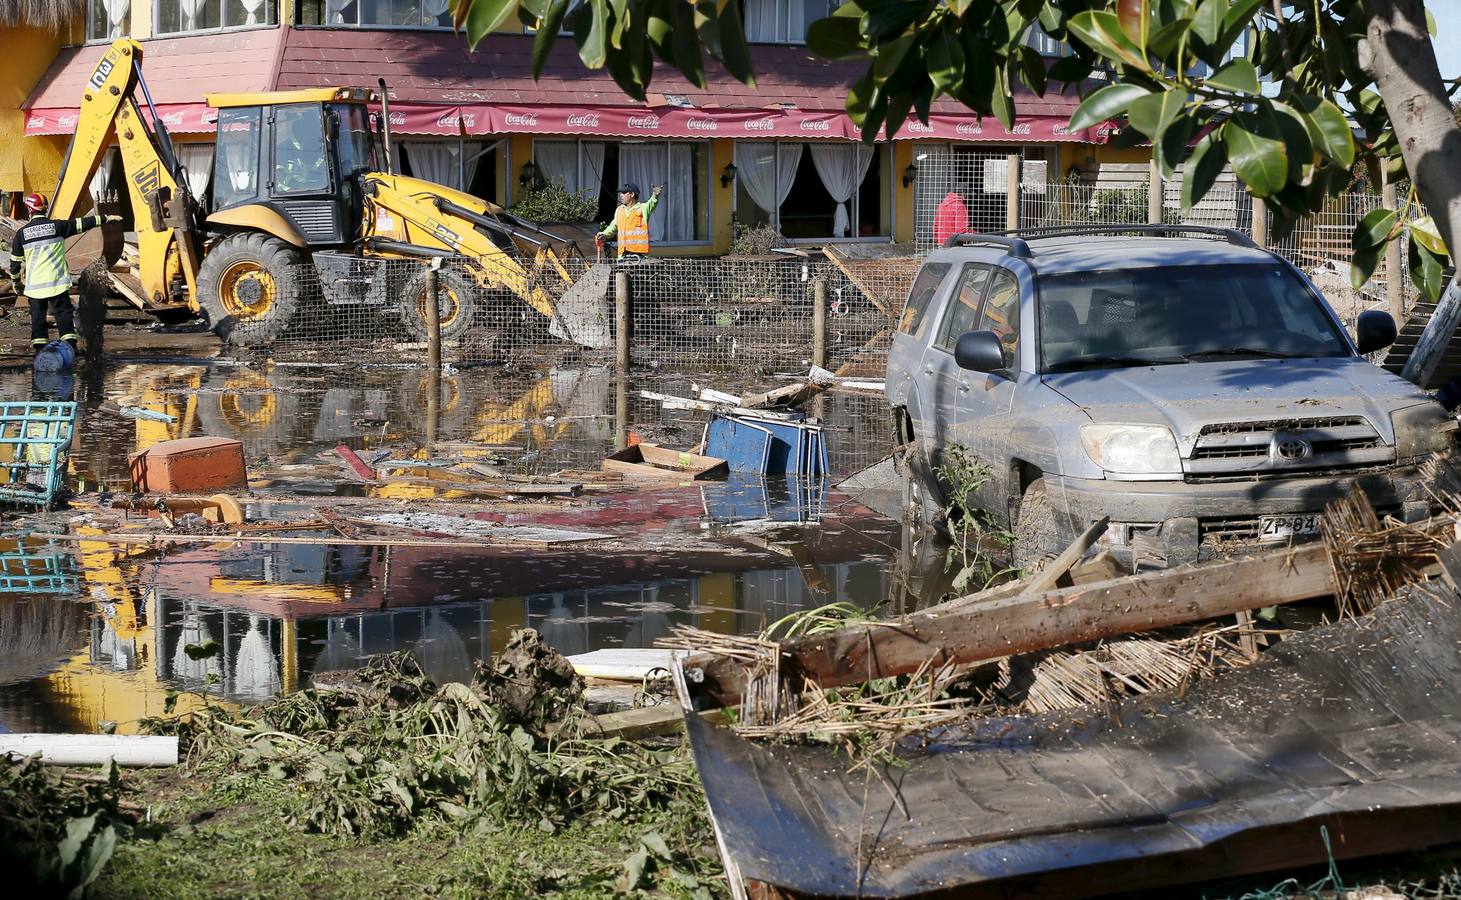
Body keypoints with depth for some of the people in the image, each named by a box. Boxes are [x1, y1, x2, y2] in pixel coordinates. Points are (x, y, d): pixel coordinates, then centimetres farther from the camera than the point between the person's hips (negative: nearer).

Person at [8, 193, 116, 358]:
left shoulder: (21, 233, 0)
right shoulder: (57, 226, -3)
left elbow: (15, 260, 7)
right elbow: (82, 224, -1)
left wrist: (14, 280, 22)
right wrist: (106, 218, 7)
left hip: (34, 283, 1)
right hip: (57, 281, -1)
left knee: (38, 315, 8)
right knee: (64, 312, 5)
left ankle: (40, 348, 5)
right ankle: (70, 345, -4)